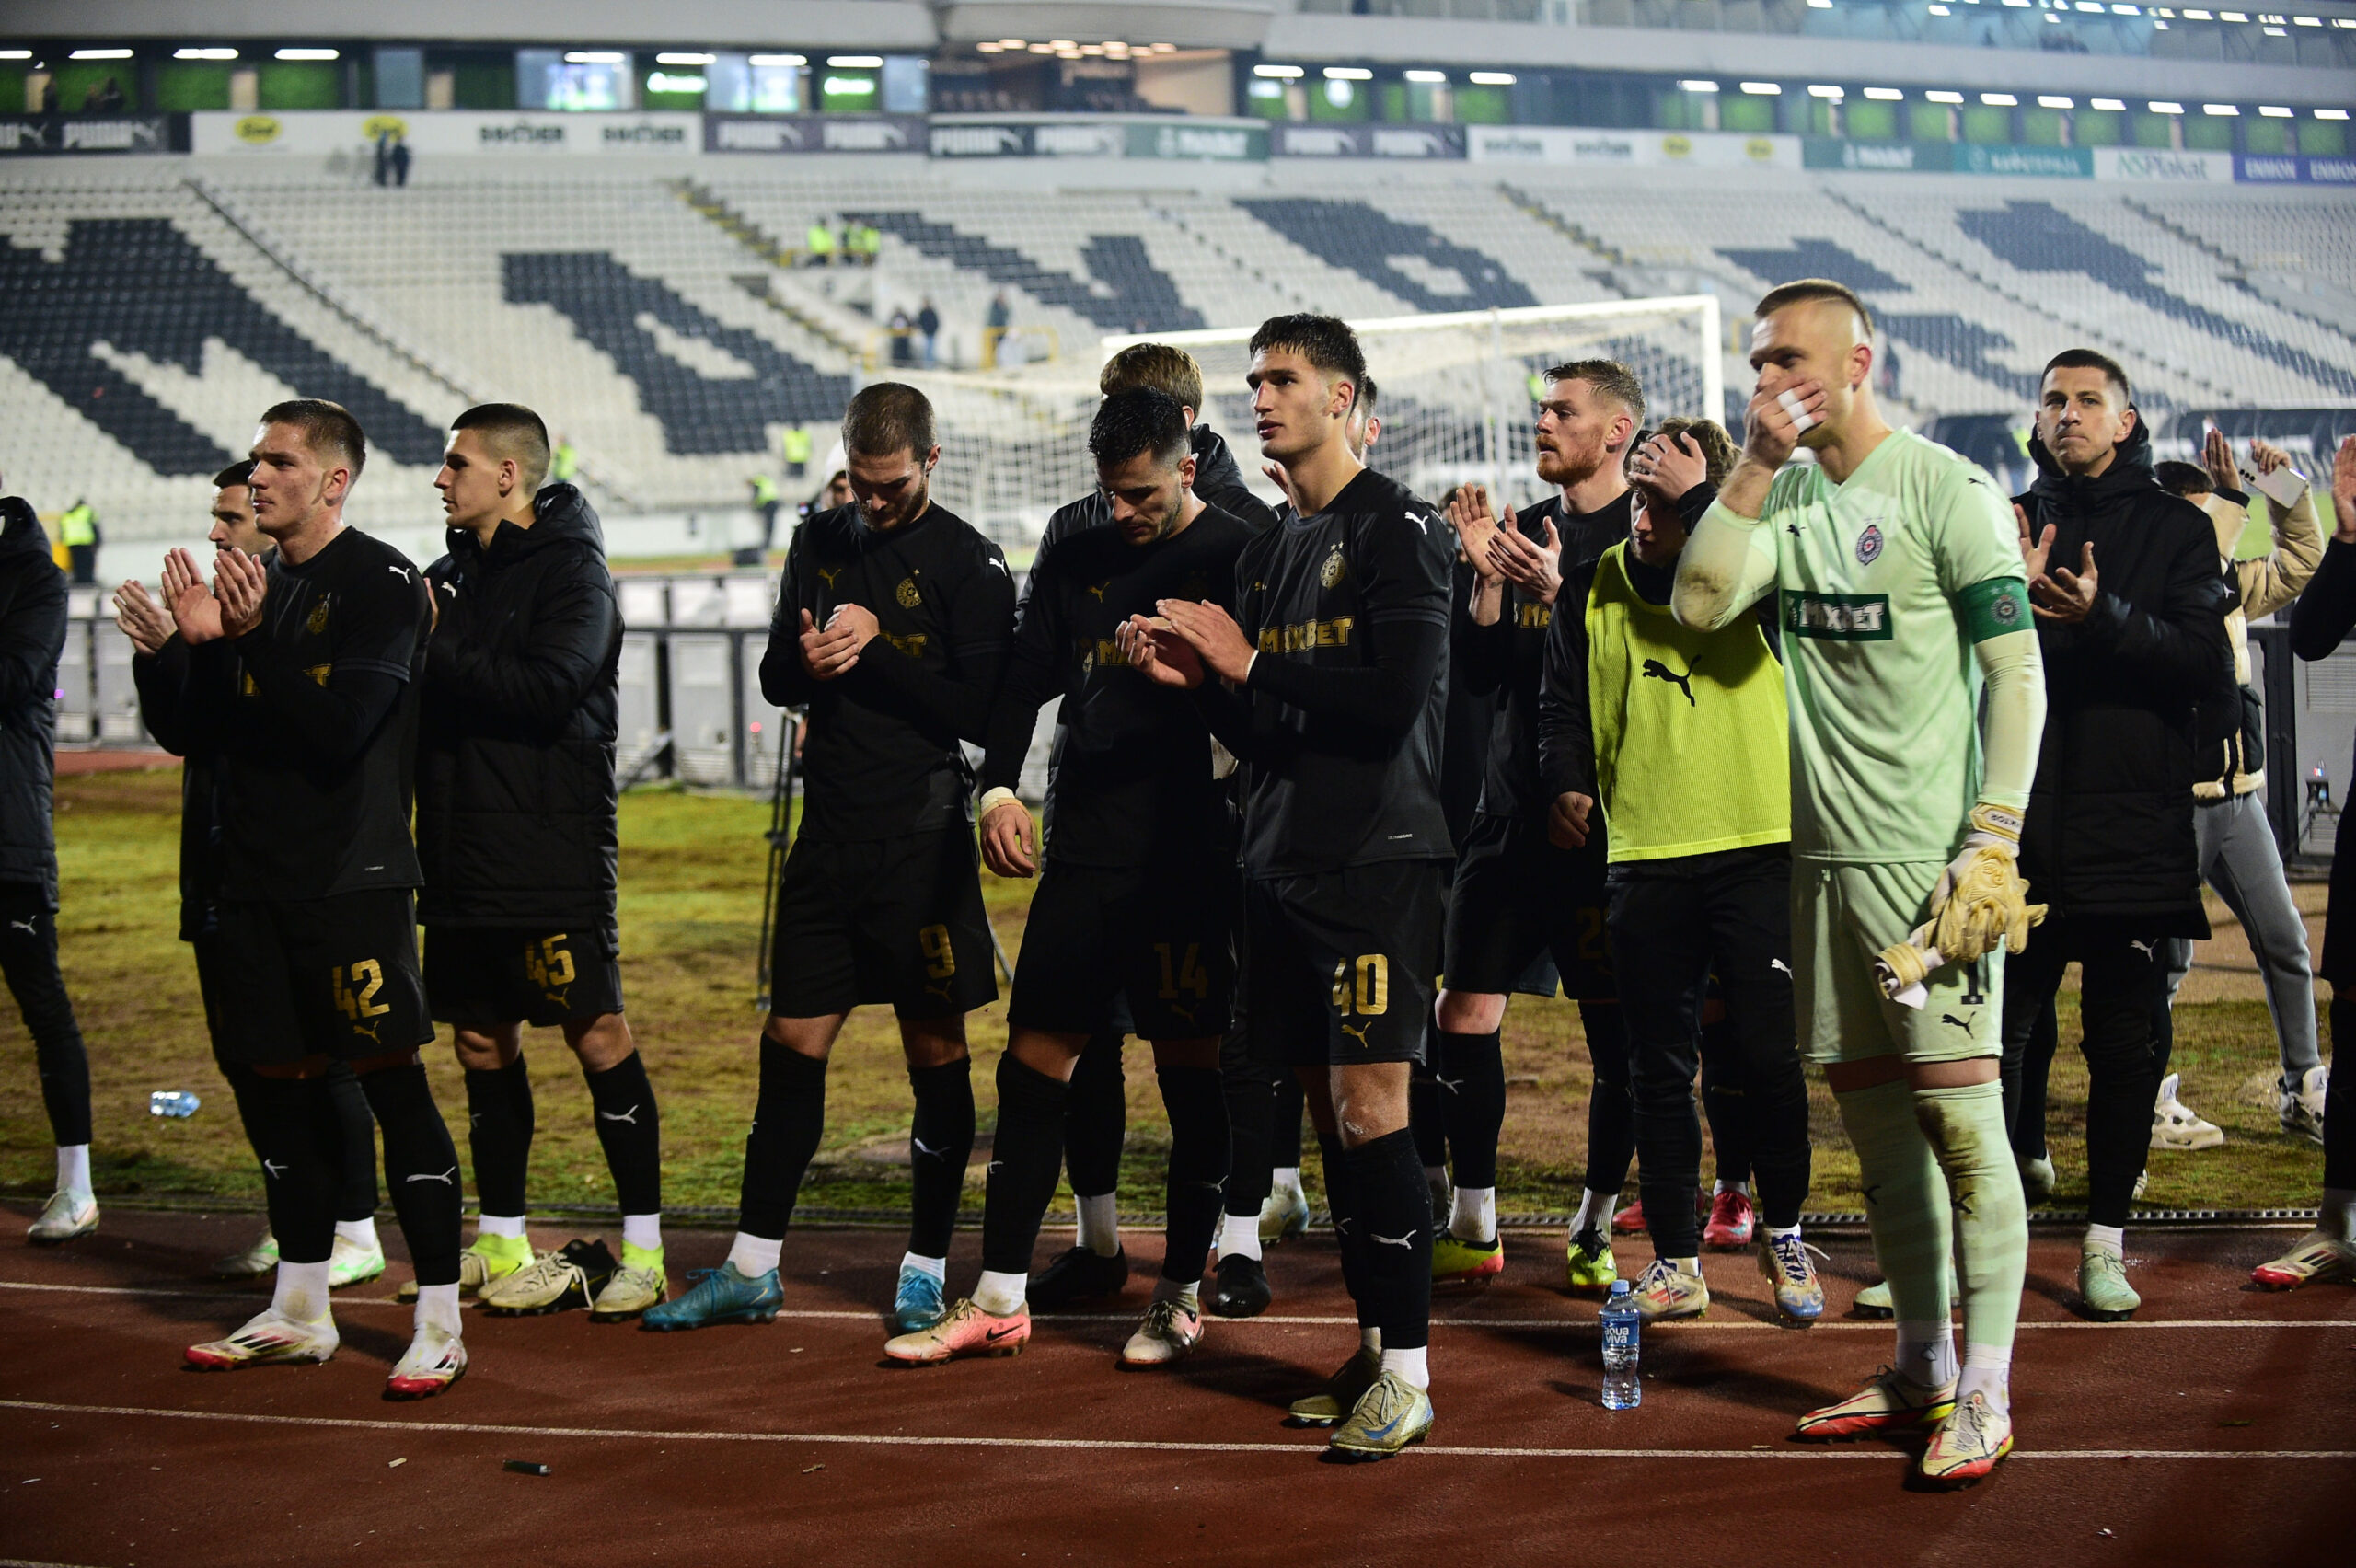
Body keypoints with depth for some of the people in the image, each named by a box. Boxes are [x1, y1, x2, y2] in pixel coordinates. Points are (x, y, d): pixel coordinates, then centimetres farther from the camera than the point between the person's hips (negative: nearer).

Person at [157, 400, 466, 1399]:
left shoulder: (381, 582, -7)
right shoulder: (258, 584, 14)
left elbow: (341, 726, -17)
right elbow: (205, 736, 12)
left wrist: (255, 638, -22)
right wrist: (205, 644, -3)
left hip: (352, 879, -7)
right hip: (258, 876, 7)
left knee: (391, 1081, -9)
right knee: (283, 1083, 12)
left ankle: (438, 1323, -6)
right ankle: (299, 1315, 22)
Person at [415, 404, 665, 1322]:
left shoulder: (571, 569, -6)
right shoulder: (453, 574, 16)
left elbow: (548, 687, -21)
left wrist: (433, 650, -17)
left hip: (552, 846, -7)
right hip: (460, 849, 8)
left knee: (597, 1035, -5)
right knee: (481, 1041, 11)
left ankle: (644, 1248, 1)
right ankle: (501, 1247, 20)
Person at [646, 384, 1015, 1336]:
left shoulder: (968, 563, -6)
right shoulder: (820, 544, 12)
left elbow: (984, 711, -12)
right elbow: (774, 677, 16)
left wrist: (873, 650, -16)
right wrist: (807, 661, -7)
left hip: (922, 839, -5)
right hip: (828, 835, 5)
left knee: (936, 1056, 2)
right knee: (791, 1046, 8)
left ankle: (925, 1273, 11)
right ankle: (751, 1270, 17)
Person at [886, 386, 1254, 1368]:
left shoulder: (1237, 557, 0)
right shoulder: (1074, 562, 14)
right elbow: (1024, 680, 14)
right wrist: (999, 787, -1)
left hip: (1188, 854, -5)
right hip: (1084, 848, 5)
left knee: (1191, 1069, 2)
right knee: (1032, 1062, 4)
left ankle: (1180, 1296, 13)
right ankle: (999, 1299, 10)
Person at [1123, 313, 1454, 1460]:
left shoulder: (1397, 529, -7)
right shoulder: (1269, 549, 17)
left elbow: (1392, 698, -18)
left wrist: (1249, 663, -13)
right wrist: (1194, 678, 2)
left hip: (1377, 861, -8)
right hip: (1282, 866, 8)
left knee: (1370, 1110, -10)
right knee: (1331, 1114, 10)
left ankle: (1410, 1375, -6)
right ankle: (1374, 1348, 18)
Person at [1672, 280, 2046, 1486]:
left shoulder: (1945, 491, -8)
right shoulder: (1793, 500, 12)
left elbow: (2018, 672, -10)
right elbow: (1698, 603, 0)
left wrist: (1992, 844, -16)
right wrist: (1754, 467, -7)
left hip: (1929, 859, -7)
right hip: (1824, 853, 7)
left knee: (1958, 1114, -8)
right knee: (1873, 1116, 12)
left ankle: (1983, 1397, -4)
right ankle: (1919, 1371, 22)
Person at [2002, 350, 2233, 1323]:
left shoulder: (2175, 529, 7)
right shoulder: (2009, 526, 11)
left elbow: (2205, 661, -5)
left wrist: (2105, 617, -20)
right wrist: (2010, 599, -13)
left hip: (2133, 826, -1)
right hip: (2021, 822, 1)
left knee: (2126, 1039, 2)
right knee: (1994, 1029, 0)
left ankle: (2106, 1240, 10)